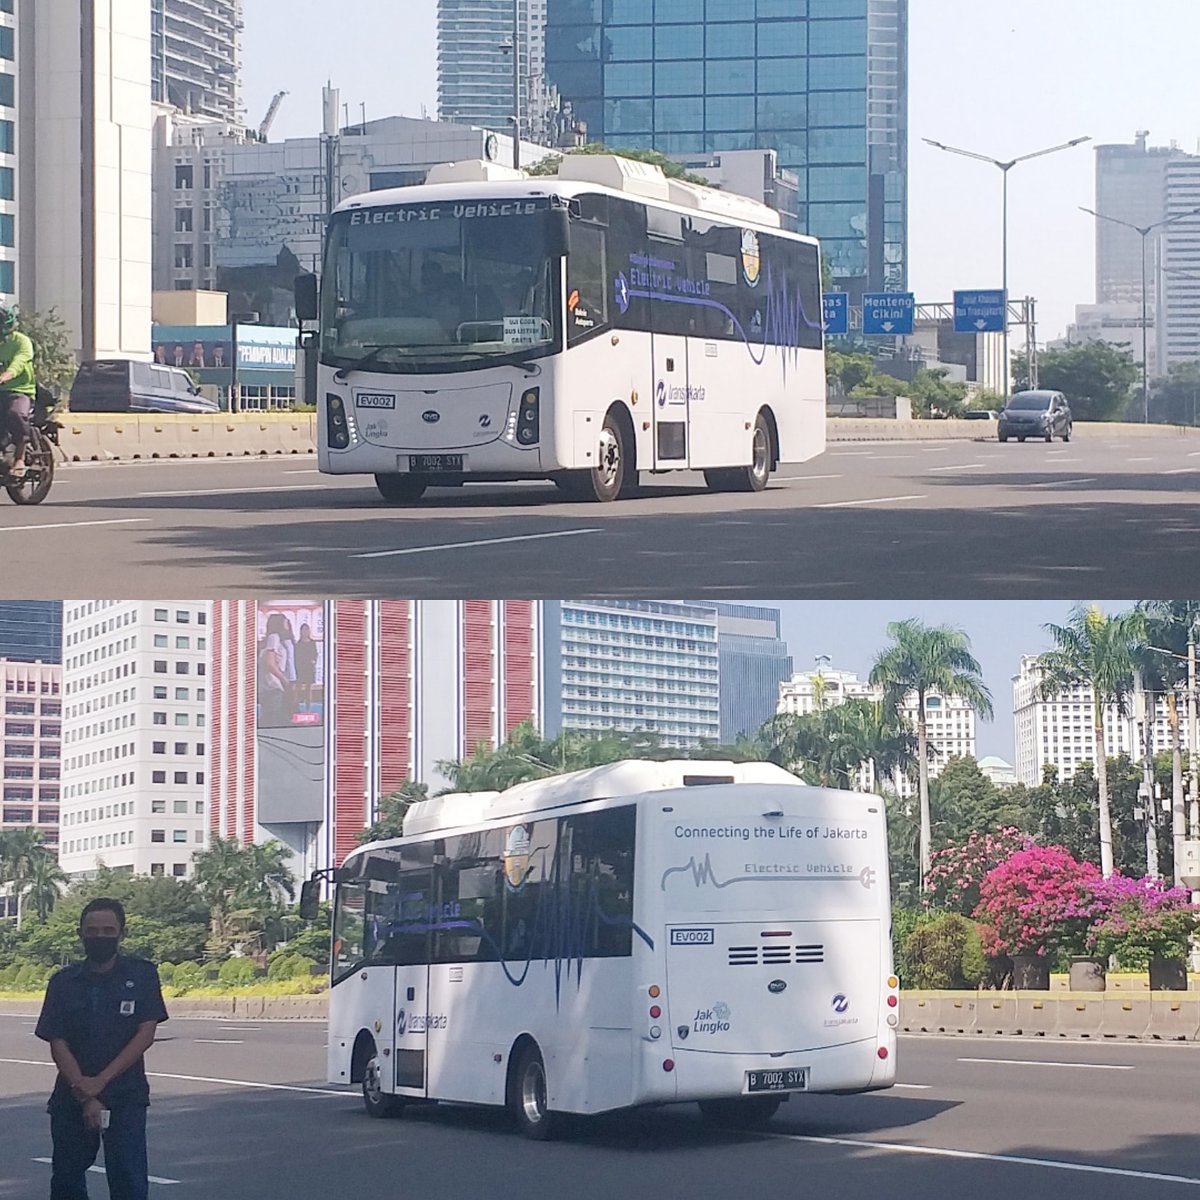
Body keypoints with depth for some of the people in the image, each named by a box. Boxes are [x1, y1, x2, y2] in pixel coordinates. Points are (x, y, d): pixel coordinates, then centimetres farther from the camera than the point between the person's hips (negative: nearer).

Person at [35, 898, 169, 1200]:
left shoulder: (142, 974, 0)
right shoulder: (64, 982, 4)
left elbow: (146, 1034, -6)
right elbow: (57, 1043, -2)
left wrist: (101, 1081, -13)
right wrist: (84, 1094, -14)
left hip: (126, 1097, -2)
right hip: (71, 1097, 3)